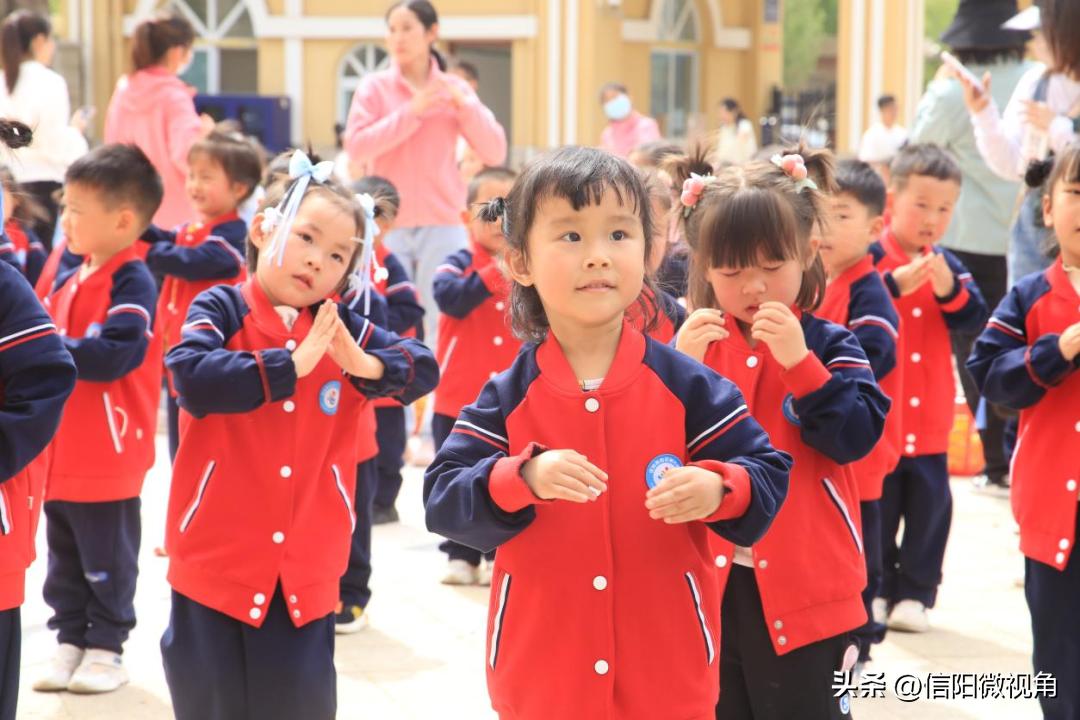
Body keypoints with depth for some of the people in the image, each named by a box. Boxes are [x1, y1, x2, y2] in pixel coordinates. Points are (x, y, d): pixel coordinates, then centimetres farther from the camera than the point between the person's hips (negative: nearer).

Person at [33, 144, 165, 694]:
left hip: (107, 460, -8)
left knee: (106, 561, 5)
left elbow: (112, 356, -28)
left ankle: (106, 649, 16)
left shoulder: (133, 284, -16)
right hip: (59, 456, 8)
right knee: (64, 561, 16)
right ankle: (70, 642, 27)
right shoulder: (70, 281, 9)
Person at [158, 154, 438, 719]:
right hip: (216, 565, -3)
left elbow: (423, 368, 3)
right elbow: (190, 375, -23)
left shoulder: (343, 328, 7)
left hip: (307, 573, 3)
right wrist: (291, 365, -21)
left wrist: (363, 364, -15)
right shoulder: (222, 310, -6)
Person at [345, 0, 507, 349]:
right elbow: (356, 146, -11)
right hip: (387, 226, -1)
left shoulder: (454, 89, 6)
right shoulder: (375, 86, 3)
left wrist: (464, 104, -10)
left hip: (442, 225, 1)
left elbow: (495, 153, 0)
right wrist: (411, 113, -15)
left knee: (444, 326, 1)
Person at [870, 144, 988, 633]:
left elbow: (973, 319, -3)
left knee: (928, 506, 7)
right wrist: (895, 283, -31)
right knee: (877, 505, 7)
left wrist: (949, 290, -22)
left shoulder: (948, 266, 5)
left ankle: (914, 593, 18)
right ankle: (873, 589, 20)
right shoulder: (871, 259, -10)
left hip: (928, 418, 4)